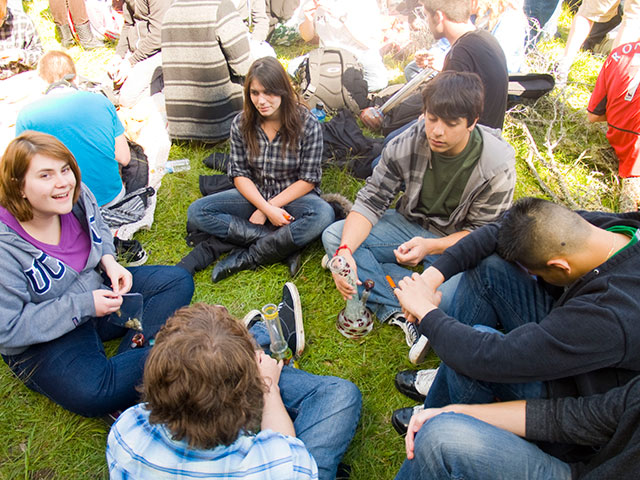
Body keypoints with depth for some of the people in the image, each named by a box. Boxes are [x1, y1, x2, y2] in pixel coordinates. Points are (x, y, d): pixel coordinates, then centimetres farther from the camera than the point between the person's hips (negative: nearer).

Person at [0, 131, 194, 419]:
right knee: (93, 394, -33)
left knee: (178, 281, -1)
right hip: (44, 339, -7)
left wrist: (109, 262, -7)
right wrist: (84, 306, -25)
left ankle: (132, 353, -16)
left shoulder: (77, 195, -10)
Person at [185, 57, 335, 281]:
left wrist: (267, 209, -16)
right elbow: (240, 174, -3)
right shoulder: (241, 124, -6)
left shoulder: (308, 125, -15)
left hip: (293, 196, -3)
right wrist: (267, 208, -20)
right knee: (196, 212, -17)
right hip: (254, 196, 3)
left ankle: (246, 257, -24)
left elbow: (308, 180, -12)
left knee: (323, 214, -37)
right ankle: (284, 245, -24)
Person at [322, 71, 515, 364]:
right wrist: (345, 250, -31)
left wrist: (430, 246, -31)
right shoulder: (406, 145, -17)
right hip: (410, 224, 4)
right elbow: (370, 202, -14)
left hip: (458, 243, -3)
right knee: (334, 236, -17)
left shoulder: (498, 165, -21)